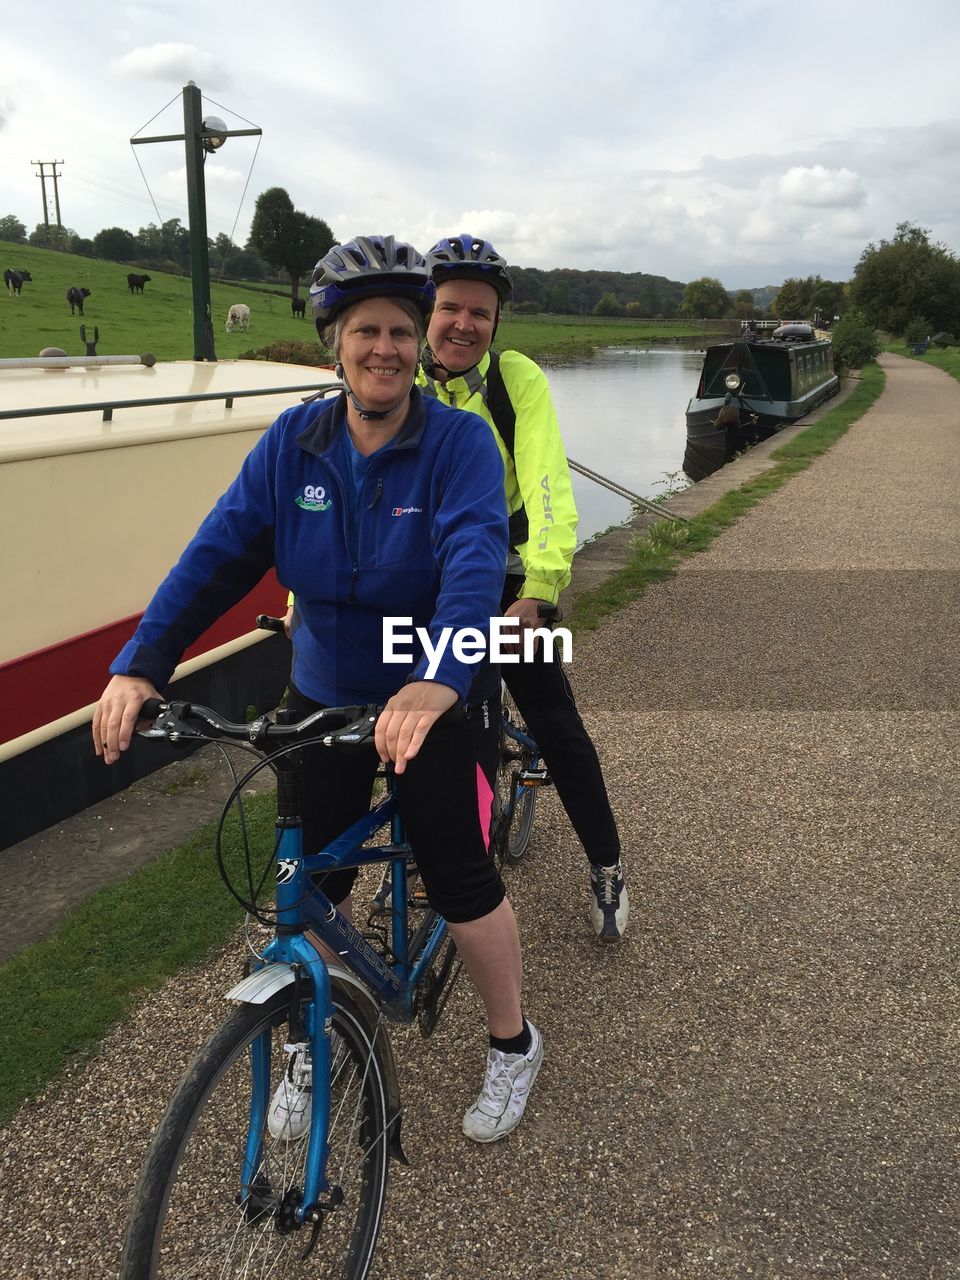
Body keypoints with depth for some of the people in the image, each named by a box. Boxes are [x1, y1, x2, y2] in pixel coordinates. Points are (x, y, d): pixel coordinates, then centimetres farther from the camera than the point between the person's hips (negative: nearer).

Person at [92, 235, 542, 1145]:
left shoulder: (458, 441, -16)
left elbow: (475, 558, -32)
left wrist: (436, 682, -50)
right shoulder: (293, 443, -6)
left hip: (439, 698, -3)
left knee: (458, 876, -1)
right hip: (324, 694, 4)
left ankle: (513, 1044, 26)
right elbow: (219, 552, -13)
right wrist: (138, 666, -25)